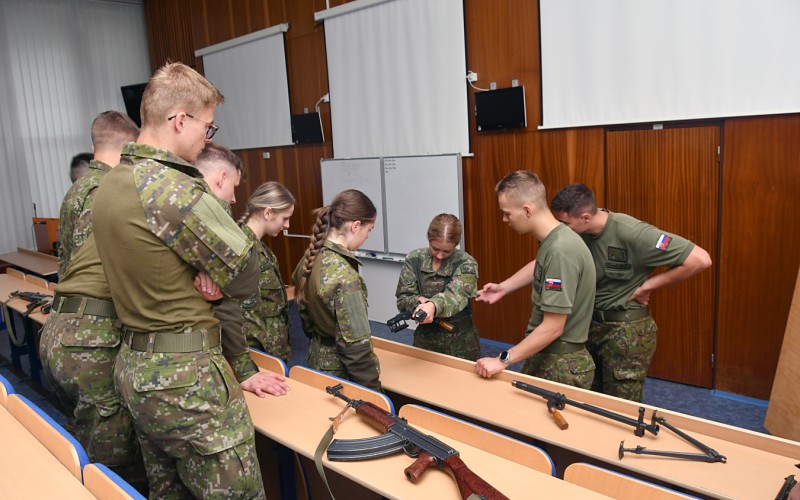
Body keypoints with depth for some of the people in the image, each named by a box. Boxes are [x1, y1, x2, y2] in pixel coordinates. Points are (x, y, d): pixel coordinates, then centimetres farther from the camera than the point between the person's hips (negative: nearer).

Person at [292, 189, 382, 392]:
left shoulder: (310, 257, -1)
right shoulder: (345, 276, -26)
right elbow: (355, 346, -24)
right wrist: (373, 388, -16)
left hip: (317, 358, 8)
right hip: (341, 371, -8)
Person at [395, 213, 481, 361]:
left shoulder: (466, 263, -11)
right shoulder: (414, 259, -3)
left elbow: (455, 295, -28)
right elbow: (402, 299, -2)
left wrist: (433, 305, -49)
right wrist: (419, 301, -25)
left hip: (460, 341, -2)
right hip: (425, 338, 2)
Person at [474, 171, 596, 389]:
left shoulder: (561, 251, -26)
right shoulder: (551, 240, 0)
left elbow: (553, 328, -25)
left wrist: (503, 360, -20)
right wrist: (504, 287, 18)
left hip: (561, 365, -8)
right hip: (542, 355, 8)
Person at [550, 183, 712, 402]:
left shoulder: (630, 233, -24)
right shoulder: (580, 233, -6)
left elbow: (700, 259, -25)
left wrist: (648, 285, -17)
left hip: (626, 330, -6)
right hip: (590, 324, 6)